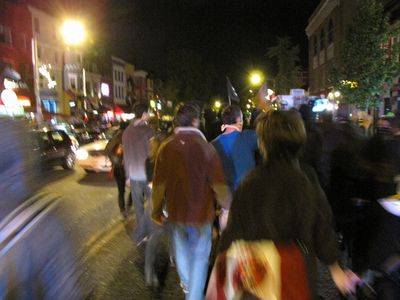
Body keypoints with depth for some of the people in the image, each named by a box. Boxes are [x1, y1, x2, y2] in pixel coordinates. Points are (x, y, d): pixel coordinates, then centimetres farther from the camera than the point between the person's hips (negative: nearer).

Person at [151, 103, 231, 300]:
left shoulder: (166, 147, -9)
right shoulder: (206, 147, -18)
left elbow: (159, 184, -4)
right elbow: (219, 184, -15)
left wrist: (157, 210, 10)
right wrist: (228, 207, 1)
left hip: (176, 211, 4)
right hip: (201, 212, -3)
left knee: (181, 249, 25)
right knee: (200, 256, 12)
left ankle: (186, 283, 48)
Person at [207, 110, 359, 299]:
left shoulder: (253, 181, -19)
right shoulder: (308, 180, -13)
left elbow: (235, 228, -12)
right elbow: (323, 228, -3)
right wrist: (335, 269, 12)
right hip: (295, 272, 2)